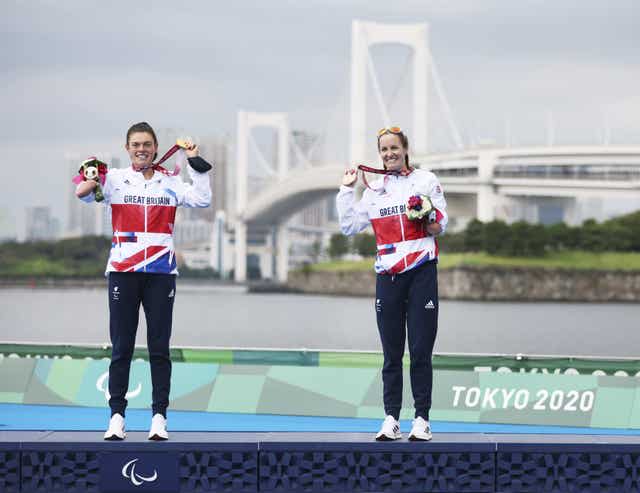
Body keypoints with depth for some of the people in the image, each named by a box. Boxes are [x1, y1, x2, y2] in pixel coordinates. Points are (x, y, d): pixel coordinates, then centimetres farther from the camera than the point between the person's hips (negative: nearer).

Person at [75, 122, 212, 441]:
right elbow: (82, 193, -5)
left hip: (161, 271, 1)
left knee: (159, 348, 1)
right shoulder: (115, 179, 6)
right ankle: (117, 416, 2)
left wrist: (196, 163, 0)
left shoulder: (171, 182, 10)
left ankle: (159, 416, 4)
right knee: (121, 347, 0)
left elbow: (202, 200, -1)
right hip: (123, 270, -1)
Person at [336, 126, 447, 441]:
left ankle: (422, 418, 1)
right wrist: (346, 190, 9)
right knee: (391, 353, 4)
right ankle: (391, 418, 6)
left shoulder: (425, 180, 4)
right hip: (387, 276, 3)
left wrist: (429, 217, -17)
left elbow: (439, 228, 4)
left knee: (420, 351, -3)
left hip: (421, 273, -3)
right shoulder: (375, 189, 13)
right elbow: (349, 226, 11)